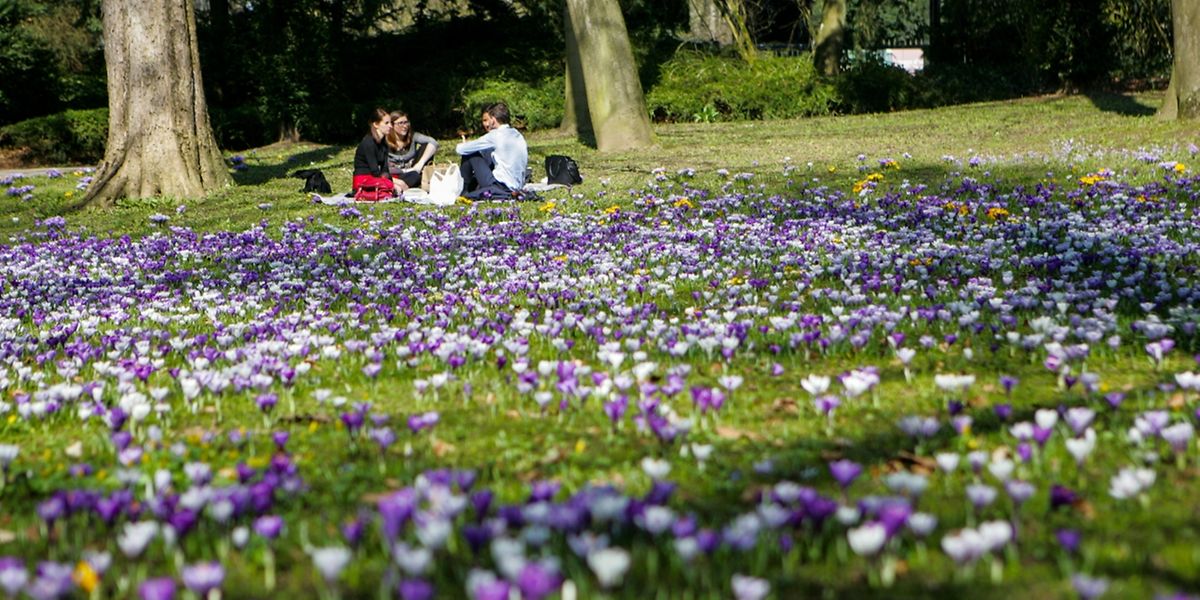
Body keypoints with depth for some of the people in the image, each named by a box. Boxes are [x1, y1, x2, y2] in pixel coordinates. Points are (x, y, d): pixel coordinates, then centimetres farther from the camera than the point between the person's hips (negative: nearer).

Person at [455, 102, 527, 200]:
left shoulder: (495, 135, -10)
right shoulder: (518, 135, 10)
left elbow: (460, 150, -7)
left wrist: (458, 147, 20)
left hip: (501, 188, -8)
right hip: (517, 187, 8)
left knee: (470, 154, 3)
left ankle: (463, 191, 16)